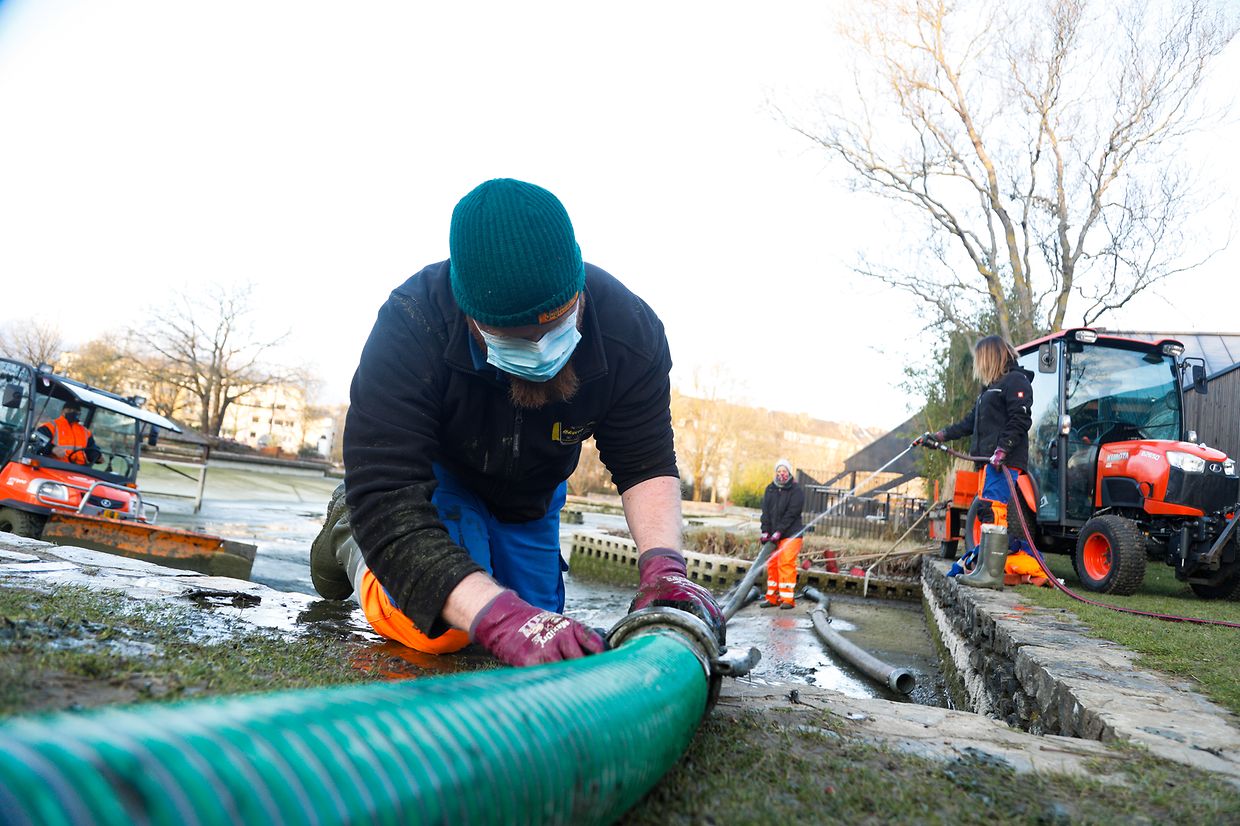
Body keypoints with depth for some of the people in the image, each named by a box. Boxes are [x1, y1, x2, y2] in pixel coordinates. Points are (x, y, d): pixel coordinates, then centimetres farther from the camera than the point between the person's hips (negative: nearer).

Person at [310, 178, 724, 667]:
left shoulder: (632, 334, -32)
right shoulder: (411, 327, -41)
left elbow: (646, 463, -22)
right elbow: (387, 501, -46)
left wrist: (663, 566, -42)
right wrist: (500, 617, -58)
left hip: (532, 494, 4)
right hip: (435, 474, -4)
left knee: (544, 642, 13)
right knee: (437, 627, -26)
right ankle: (350, 533, 8)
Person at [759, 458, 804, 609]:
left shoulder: (796, 491, -5)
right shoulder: (770, 489, 12)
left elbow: (791, 514, -13)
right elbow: (765, 512, 6)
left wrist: (779, 532, -19)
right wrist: (765, 531, -6)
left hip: (791, 534, -5)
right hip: (773, 534, 6)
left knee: (786, 564, -12)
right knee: (772, 565, 6)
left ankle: (788, 599, -7)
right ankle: (772, 597, 12)